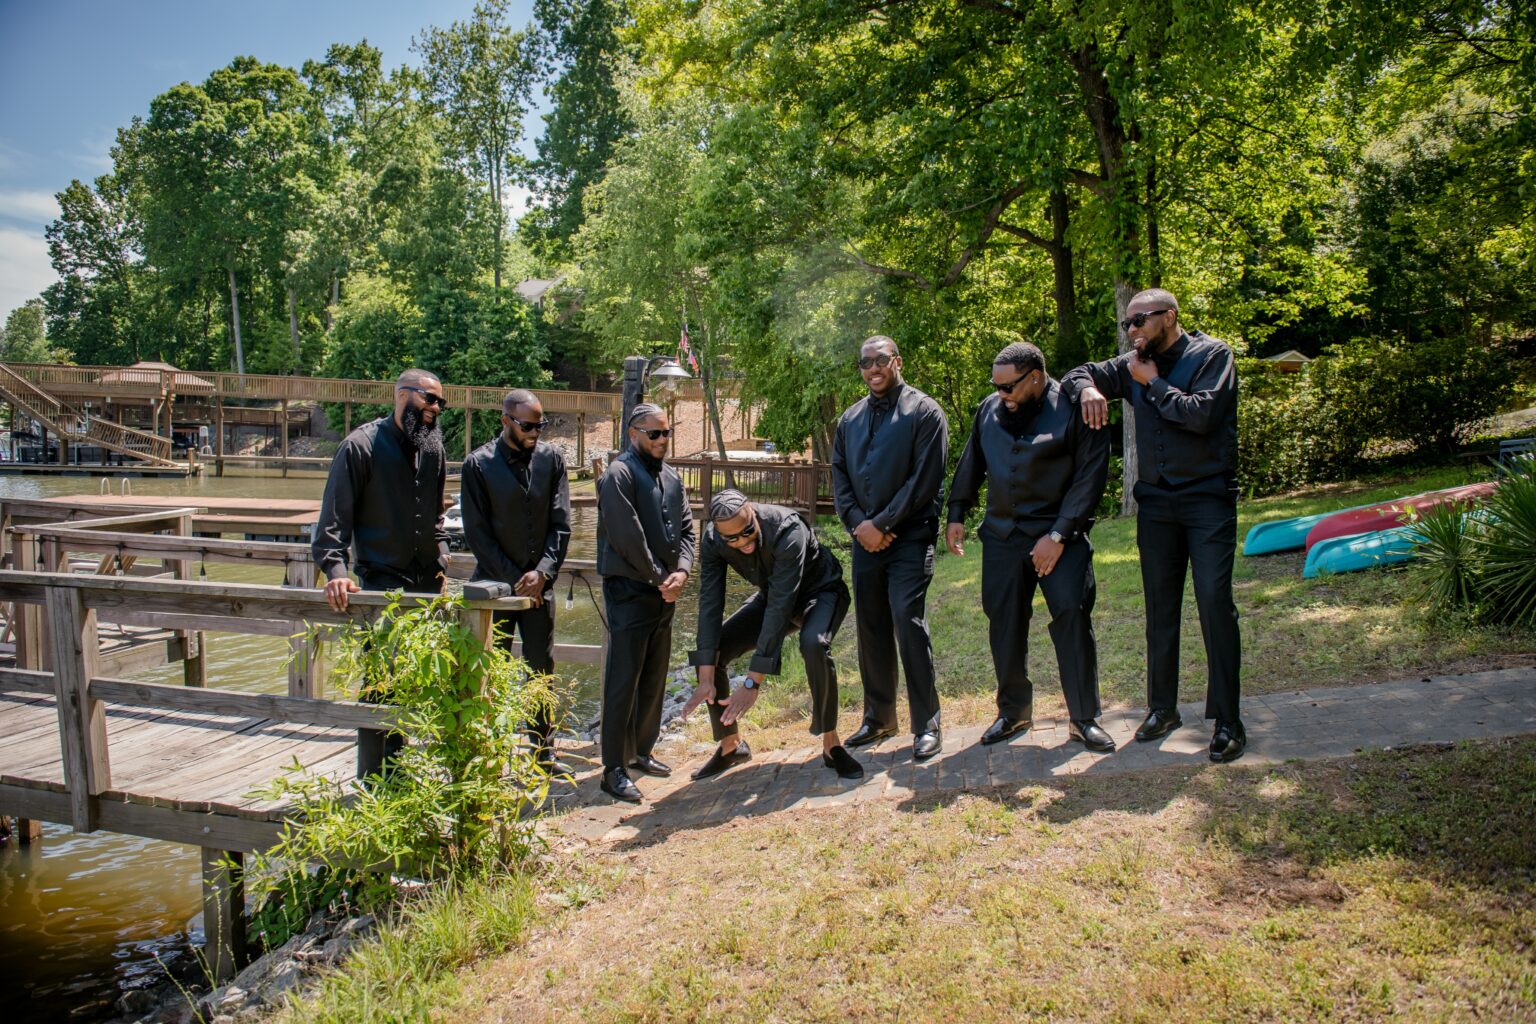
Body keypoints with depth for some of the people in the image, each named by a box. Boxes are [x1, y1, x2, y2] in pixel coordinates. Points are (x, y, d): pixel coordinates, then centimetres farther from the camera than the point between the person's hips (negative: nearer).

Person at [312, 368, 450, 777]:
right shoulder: (361, 445, -7)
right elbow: (334, 516, -9)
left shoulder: (431, 446, 10)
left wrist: (441, 553, 12)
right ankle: (371, 780, 7)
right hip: (381, 581, -6)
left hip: (425, 582, 6)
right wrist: (336, 568, -21)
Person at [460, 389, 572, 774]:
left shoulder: (551, 459, 2)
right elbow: (477, 532, -7)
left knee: (542, 669, 8)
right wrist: (513, 579, -10)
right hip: (494, 583, -2)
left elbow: (561, 524, 0)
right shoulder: (478, 464, -6)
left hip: (539, 583, 3)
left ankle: (543, 752, 19)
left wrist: (542, 572, -12)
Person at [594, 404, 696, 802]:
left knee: (654, 680, 15)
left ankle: (641, 752, 28)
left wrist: (682, 571, -7)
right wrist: (660, 578, -11)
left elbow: (685, 528, 10)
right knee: (623, 681, -5)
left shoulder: (671, 478, 14)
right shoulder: (620, 475, -10)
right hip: (630, 593, -8)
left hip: (665, 594, 8)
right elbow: (628, 538, -17)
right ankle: (613, 769, 1)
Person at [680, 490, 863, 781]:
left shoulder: (787, 530, -38)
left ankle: (831, 745, -17)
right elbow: (710, 604, -22)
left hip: (820, 592, -5)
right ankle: (730, 746, 10)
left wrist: (752, 683, -41)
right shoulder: (712, 541, -22)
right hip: (771, 593, 5)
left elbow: (780, 608, -40)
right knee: (709, 653, -9)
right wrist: (706, 679, -29)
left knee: (813, 645, -38)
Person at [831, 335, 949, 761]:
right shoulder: (851, 419, 14)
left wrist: (882, 524, -12)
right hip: (865, 539, 6)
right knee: (871, 627, 9)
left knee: (908, 622, -12)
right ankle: (878, 718, 22)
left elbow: (925, 480, -10)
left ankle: (927, 725, -2)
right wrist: (857, 523, -4)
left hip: (909, 538, -5)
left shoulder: (924, 412, -3)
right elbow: (839, 475, 12)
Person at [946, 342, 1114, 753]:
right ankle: (1013, 710, 23)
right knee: (1004, 622, 6)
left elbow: (1090, 476, -10)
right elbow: (971, 463, 16)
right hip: (1002, 534, 4)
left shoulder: (1074, 408, -9)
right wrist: (956, 515, 12)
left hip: (1060, 534, -4)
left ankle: (1084, 718, 5)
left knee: (1073, 618, -8)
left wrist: (1058, 535, -14)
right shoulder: (990, 408, 5)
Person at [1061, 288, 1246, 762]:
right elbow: (1079, 374, 16)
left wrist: (1153, 382, -8)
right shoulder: (1134, 365, 9)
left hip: (1208, 498, -5)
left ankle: (1227, 720, -1)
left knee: (1215, 603, -9)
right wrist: (1088, 389, -6)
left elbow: (1201, 414, -17)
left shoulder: (1212, 355, -5)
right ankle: (1163, 707, 22)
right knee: (1160, 607, 9)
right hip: (1155, 503, 5)